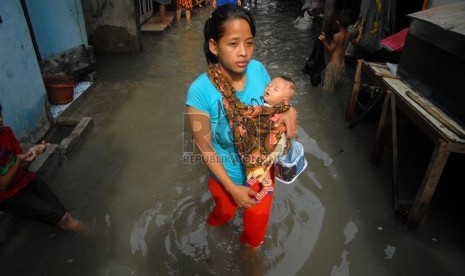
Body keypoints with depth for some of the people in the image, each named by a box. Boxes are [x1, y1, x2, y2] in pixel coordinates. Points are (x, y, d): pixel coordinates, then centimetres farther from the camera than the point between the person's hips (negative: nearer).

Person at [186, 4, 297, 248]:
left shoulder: (258, 69, -19)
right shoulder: (201, 91, -31)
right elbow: (205, 147, -20)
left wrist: (289, 111, -22)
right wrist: (232, 188, -17)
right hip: (227, 175, -2)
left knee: (259, 215, 27)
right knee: (226, 209, 30)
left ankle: (251, 243, 63)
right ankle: (217, 220, 70)